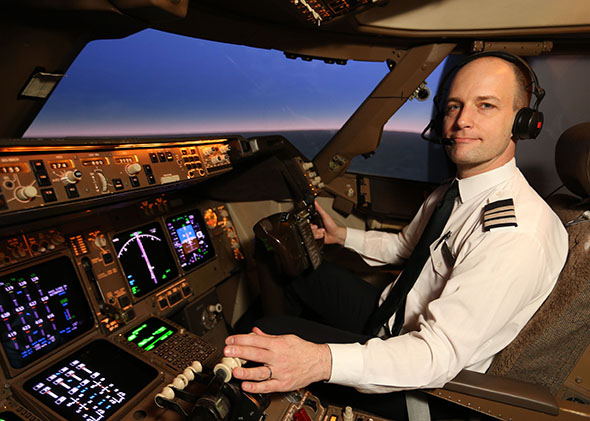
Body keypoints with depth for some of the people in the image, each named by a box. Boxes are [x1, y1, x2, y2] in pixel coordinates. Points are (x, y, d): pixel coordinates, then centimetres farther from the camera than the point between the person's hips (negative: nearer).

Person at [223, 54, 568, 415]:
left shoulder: (519, 235, -29)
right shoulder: (449, 194, 1)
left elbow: (441, 353, -34)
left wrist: (323, 362, -47)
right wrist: (342, 235, 6)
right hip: (391, 316, 8)